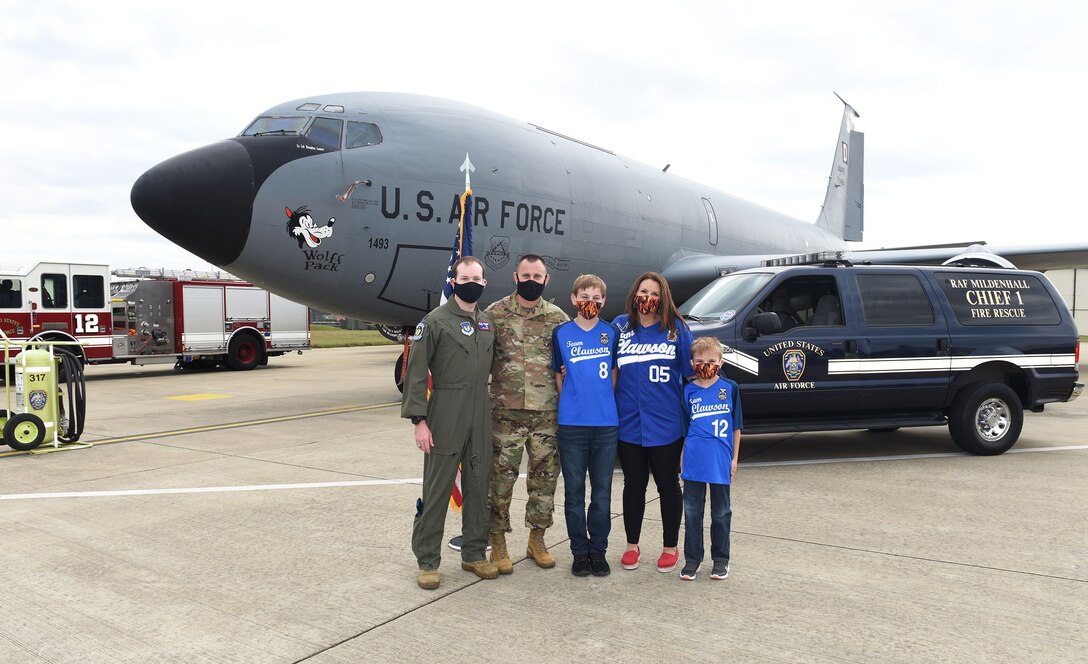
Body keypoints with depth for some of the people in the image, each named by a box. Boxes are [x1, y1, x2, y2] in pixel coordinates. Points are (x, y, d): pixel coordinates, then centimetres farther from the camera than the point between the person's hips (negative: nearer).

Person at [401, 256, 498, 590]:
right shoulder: (435, 321, -5)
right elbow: (416, 373, -9)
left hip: (481, 418, 5)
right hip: (445, 417, -5)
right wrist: (419, 420, -14)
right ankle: (427, 560, 14)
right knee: (437, 488, 2)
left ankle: (474, 553, 26)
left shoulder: (488, 323, 12)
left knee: (478, 486, 11)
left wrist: (492, 410, 11)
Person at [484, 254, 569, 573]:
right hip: (506, 412, -2)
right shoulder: (495, 314, 1)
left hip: (547, 414, 2)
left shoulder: (558, 318, 7)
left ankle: (537, 539, 27)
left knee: (545, 477, 10)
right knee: (501, 477, 4)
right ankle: (498, 542, 20)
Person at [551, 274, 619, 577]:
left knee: (602, 492, 8)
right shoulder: (561, 333, 3)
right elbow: (558, 375, 9)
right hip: (572, 424, -1)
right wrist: (570, 404, 4)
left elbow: (615, 372, 12)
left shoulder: (612, 333, 5)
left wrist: (603, 402, 5)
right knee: (574, 491, 7)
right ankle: (580, 551, 19)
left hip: (606, 423, 1)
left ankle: (598, 549, 21)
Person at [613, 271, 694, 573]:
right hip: (628, 423, 2)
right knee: (634, 485, 14)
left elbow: (691, 374, 1)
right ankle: (632, 546, 30)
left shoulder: (676, 329, -3)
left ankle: (670, 548, 28)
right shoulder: (619, 326, 2)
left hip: (666, 424, -2)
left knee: (668, 486, 11)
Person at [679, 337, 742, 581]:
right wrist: (681, 457, 4)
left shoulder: (730, 388, 0)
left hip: (721, 462, -1)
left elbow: (736, 426, 5)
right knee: (692, 511, 8)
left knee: (721, 512, 12)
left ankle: (721, 559, 25)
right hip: (694, 461, 1)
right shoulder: (689, 391, 2)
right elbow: (684, 427, 8)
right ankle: (692, 558, 21)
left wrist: (734, 458, 4)